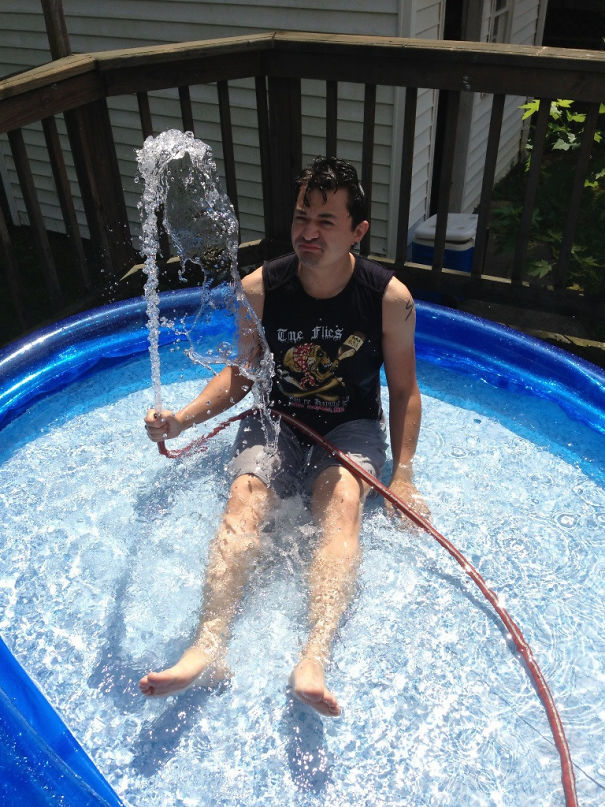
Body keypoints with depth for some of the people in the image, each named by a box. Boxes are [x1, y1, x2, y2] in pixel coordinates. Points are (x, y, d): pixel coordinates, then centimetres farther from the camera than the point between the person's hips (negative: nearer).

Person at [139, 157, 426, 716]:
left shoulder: (390, 298, -10)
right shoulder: (259, 290, -7)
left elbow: (403, 390, -1)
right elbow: (241, 376, 3)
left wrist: (403, 473, -10)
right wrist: (182, 420, -12)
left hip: (352, 426, -1)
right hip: (278, 419, 2)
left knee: (342, 499, -31)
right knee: (246, 497, -26)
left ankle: (314, 659, -43)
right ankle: (209, 645, -38)